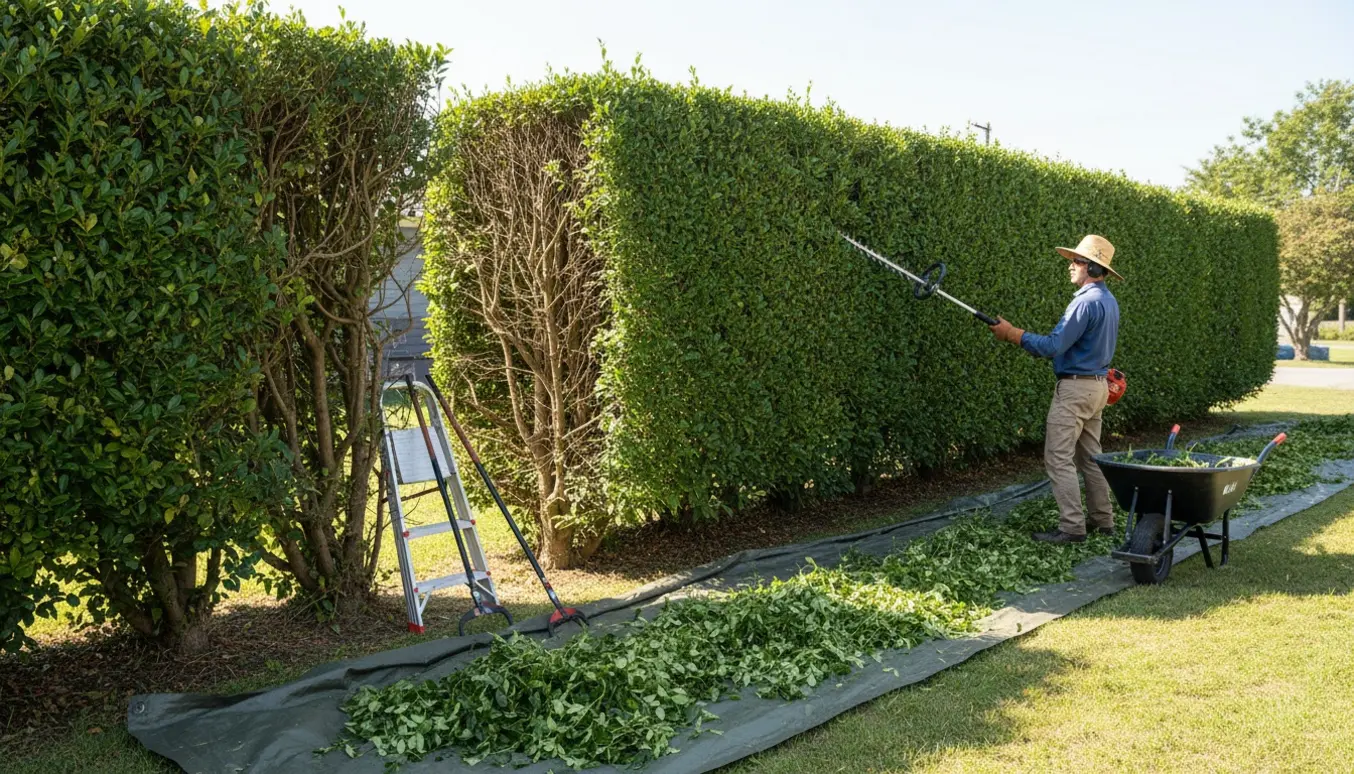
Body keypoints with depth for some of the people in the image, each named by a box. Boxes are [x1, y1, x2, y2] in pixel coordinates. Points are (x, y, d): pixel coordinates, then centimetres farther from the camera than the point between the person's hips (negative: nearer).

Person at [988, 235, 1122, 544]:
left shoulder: (1086, 302, -20)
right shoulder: (1109, 301, 13)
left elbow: (1053, 346, -24)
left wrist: (1013, 333, -16)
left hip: (1075, 388, -10)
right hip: (1097, 385, 10)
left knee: (1059, 458, -7)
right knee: (1090, 455, 16)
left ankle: (1072, 527, -6)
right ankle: (1102, 519, 22)